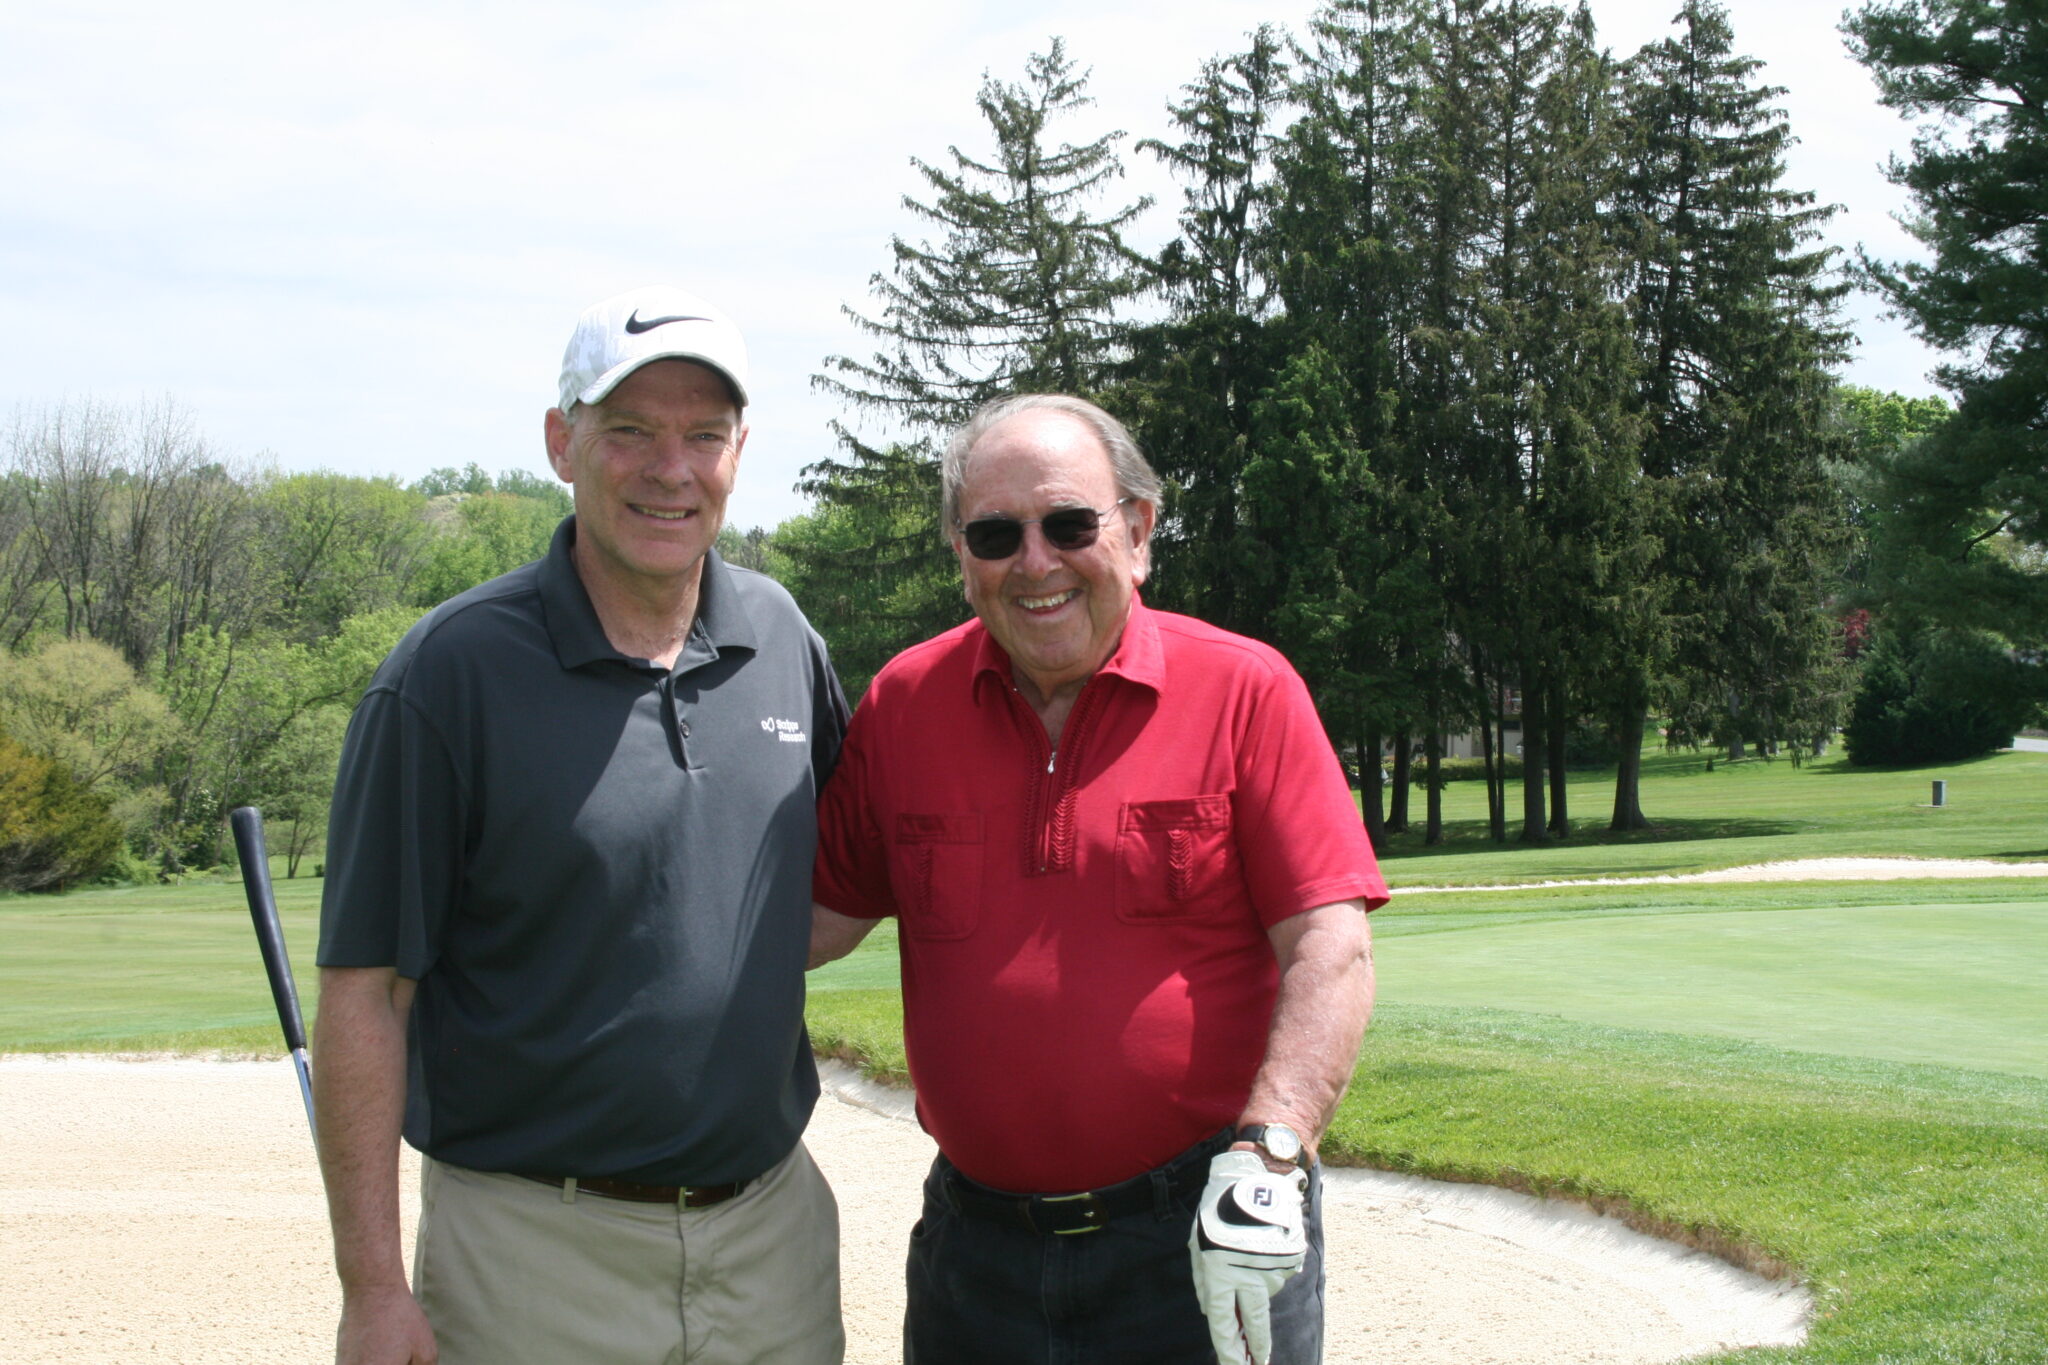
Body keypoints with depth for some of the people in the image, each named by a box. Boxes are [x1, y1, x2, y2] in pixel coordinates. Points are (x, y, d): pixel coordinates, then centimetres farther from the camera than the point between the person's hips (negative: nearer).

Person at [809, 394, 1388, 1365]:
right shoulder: (903, 703, 4)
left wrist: (1266, 1157, -21)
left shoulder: (1245, 692, -5)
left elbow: (1329, 948, -11)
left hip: (1201, 1239, -3)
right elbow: (823, 916, 10)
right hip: (976, 1238, 3)